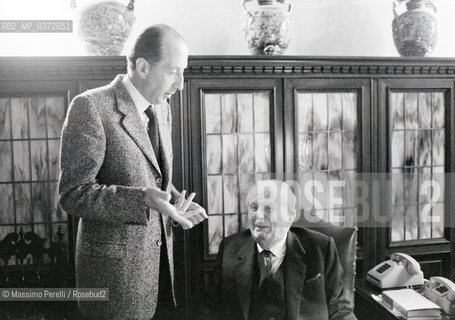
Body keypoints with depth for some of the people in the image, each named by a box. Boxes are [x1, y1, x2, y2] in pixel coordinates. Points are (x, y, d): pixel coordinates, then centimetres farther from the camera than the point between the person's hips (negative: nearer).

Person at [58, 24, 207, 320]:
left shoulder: (161, 107, 9)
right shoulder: (90, 107, -15)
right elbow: (73, 195, -17)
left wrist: (177, 202, 0)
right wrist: (143, 200, -29)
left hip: (160, 260, 7)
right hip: (116, 268, -7)